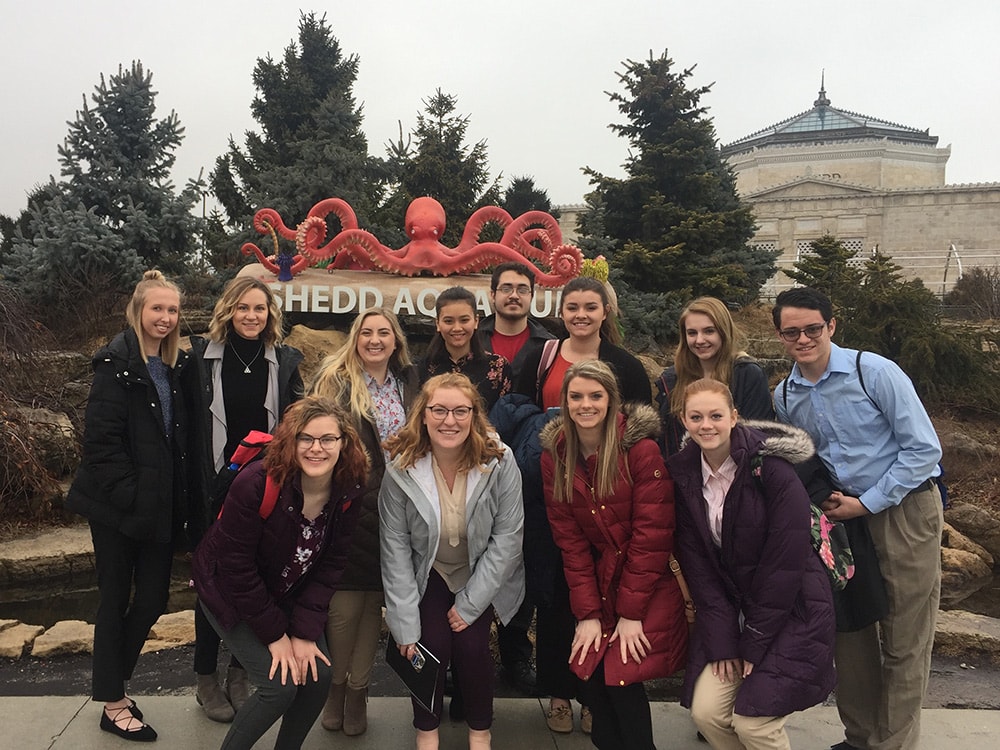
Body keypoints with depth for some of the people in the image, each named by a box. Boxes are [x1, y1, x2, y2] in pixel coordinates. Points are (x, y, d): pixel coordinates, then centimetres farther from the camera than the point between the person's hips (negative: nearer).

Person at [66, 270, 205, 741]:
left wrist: (186, 499, 6)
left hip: (161, 505, 6)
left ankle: (114, 683, 31)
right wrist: (130, 495, -18)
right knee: (116, 600, 7)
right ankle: (113, 704, 21)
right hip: (118, 508, -6)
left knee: (153, 600, 10)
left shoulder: (178, 367, 10)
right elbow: (101, 440, -15)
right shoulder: (117, 365, -9)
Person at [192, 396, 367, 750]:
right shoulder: (256, 484, -31)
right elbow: (236, 567, -24)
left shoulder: (348, 494, -16)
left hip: (288, 595, 5)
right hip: (230, 591, -5)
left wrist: (305, 632, -16)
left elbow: (329, 566, -10)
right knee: (280, 684, -14)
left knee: (319, 674, -5)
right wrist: (275, 635, -19)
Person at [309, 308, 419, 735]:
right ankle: (335, 688, 23)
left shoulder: (408, 383, 11)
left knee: (374, 601, 10)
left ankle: (358, 690, 27)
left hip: (394, 511, 4)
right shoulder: (334, 380, -2)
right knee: (344, 603, 0)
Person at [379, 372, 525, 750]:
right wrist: (405, 622, -14)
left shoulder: (499, 461, -21)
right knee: (433, 644, -14)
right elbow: (395, 546, -14)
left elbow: (507, 536, -16)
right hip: (427, 573, 0)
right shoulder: (401, 468, -19)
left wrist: (469, 604, -15)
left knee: (471, 645, -14)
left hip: (482, 575, 0)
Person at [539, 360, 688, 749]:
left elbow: (651, 534, -15)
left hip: (651, 587, -3)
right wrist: (587, 613, -7)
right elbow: (569, 539, -2)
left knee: (622, 677, -11)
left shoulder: (642, 450, -14)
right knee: (589, 675, -5)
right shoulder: (554, 458, -2)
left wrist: (630, 612, -14)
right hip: (601, 583, 4)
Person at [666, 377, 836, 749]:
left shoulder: (771, 469, -19)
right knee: (705, 712, -5)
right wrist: (722, 642, -8)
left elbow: (787, 561, -18)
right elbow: (695, 561, -3)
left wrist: (754, 644, -14)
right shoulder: (683, 474, -4)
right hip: (729, 608, 5)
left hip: (790, 609, -4)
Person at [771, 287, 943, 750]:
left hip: (904, 509, -5)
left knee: (903, 641, 1)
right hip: (842, 516, 5)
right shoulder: (784, 397, 3)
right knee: (850, 632, 13)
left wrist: (867, 503, -15)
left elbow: (923, 448, -14)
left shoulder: (874, 372, -13)